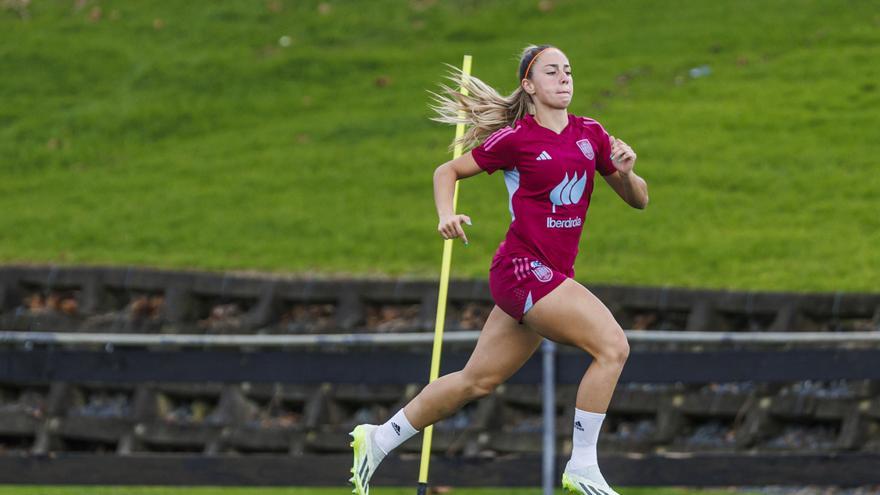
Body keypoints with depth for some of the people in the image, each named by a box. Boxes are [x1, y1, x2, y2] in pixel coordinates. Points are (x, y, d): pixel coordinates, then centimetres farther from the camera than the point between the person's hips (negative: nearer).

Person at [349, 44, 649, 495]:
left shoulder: (590, 133, 10)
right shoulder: (515, 138, -7)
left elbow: (638, 200, 13)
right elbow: (447, 172, 4)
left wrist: (625, 173, -8)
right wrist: (446, 214, -14)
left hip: (551, 277, 7)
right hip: (523, 268, -7)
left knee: (478, 381, 15)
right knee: (612, 345, -20)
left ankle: (378, 440, 28)